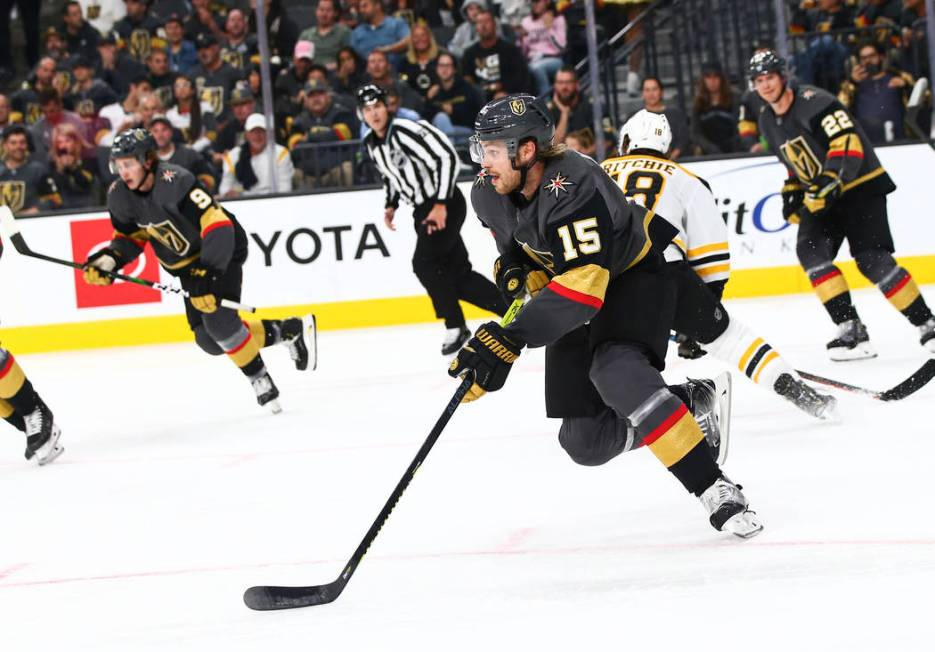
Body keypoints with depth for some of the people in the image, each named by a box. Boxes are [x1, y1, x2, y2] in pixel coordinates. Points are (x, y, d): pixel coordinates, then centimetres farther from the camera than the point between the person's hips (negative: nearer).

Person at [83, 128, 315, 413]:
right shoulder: (120, 196, -9)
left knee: (218, 322, -26)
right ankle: (291, 330, 19)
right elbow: (130, 236, 8)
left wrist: (206, 274, -42)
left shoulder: (174, 182, -32)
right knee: (209, 340, 2)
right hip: (185, 265, 8)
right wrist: (108, 260, -11)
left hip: (221, 252, -8)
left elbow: (218, 226, -36)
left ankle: (260, 380, -5)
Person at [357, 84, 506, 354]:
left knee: (425, 263, -16)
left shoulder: (405, 131, -20)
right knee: (458, 271, 5)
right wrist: (391, 205, 11)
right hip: (423, 210, 8)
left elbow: (447, 158, -24)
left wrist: (441, 204, -26)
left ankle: (455, 328, -5)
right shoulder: (371, 144, 7)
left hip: (446, 205, -8)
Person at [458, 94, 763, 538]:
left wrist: (509, 341, -53)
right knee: (585, 442, 0)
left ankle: (714, 489, -32)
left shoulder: (573, 187, -36)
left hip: (634, 274, -7)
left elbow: (582, 284, -45)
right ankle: (690, 406, 21)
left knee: (617, 373, -37)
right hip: (575, 300, 7)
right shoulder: (489, 194, -12)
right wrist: (515, 267, -8)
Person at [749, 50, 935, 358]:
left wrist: (829, 183, -33)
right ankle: (850, 327, -17)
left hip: (860, 187, -8)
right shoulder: (768, 121, 9)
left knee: (872, 260, -17)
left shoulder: (813, 101, -18)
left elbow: (849, 142, -27)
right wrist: (792, 192, 12)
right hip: (821, 196, 8)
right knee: (810, 250, -15)